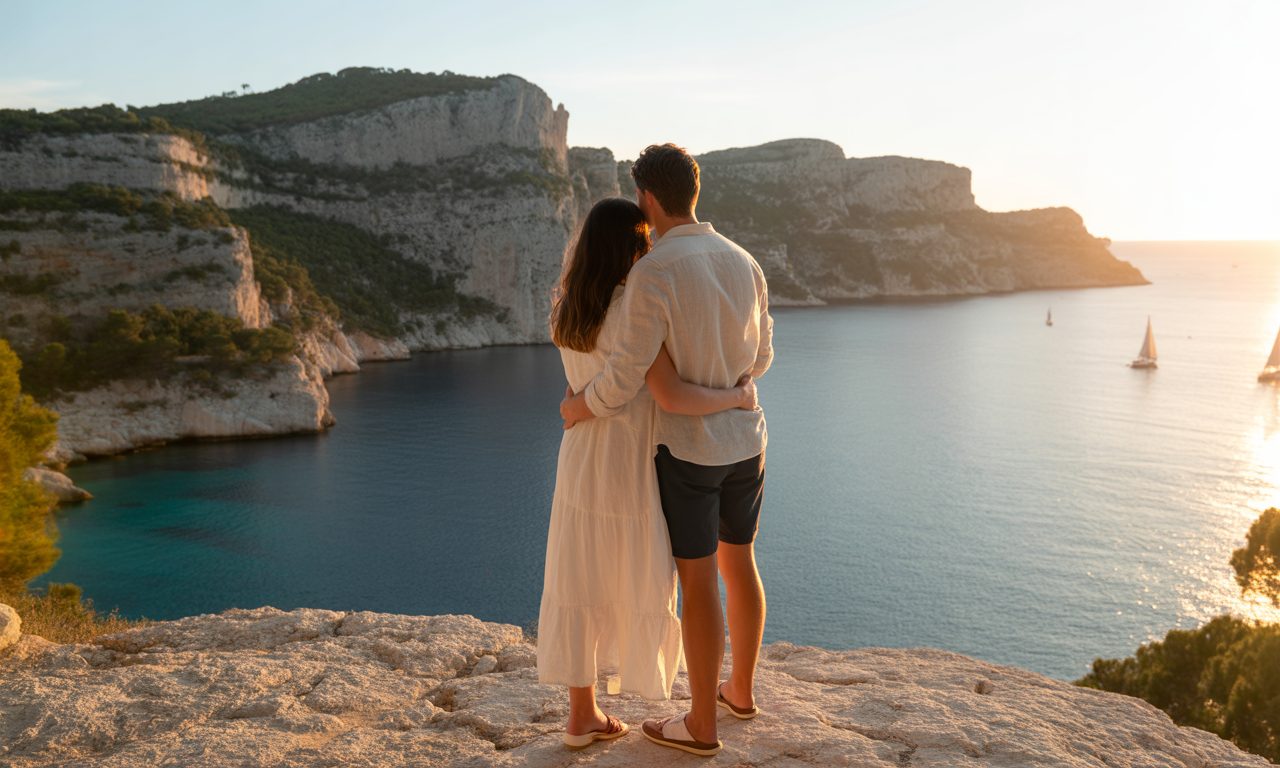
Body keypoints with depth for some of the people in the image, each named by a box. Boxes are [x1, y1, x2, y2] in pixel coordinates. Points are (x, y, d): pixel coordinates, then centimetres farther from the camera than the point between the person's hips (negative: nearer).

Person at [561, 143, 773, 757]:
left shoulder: (652, 272, -21)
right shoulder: (743, 262, 3)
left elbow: (623, 378, -21)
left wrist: (577, 409, 0)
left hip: (688, 450, -7)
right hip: (746, 441, 7)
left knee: (697, 584, 4)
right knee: (738, 565, 21)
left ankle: (702, 725, 18)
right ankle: (741, 690, 38)